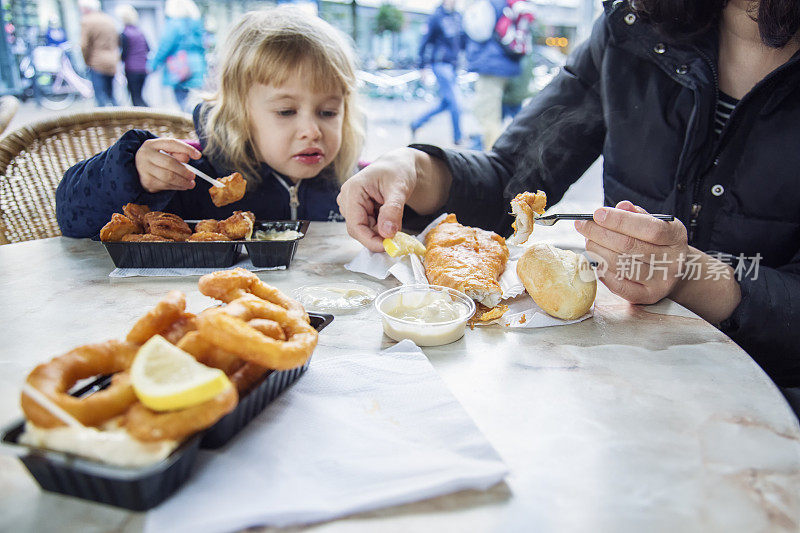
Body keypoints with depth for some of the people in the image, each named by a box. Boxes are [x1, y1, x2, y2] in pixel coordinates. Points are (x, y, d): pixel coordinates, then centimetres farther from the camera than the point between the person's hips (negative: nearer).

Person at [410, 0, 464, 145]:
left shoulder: (457, 17, 11)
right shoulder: (436, 17, -8)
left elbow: (461, 40, 21)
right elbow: (425, 42, -6)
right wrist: (422, 67, -6)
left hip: (452, 65, 7)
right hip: (441, 64, -7)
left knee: (445, 103, 9)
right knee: (454, 102, -7)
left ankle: (416, 123, 22)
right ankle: (458, 138, 5)